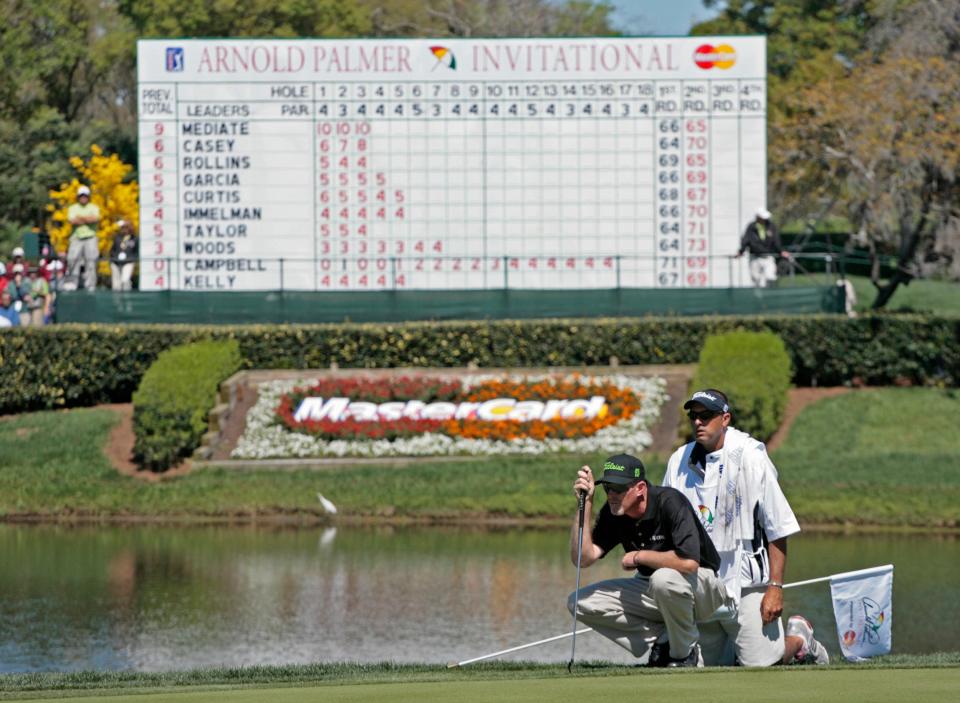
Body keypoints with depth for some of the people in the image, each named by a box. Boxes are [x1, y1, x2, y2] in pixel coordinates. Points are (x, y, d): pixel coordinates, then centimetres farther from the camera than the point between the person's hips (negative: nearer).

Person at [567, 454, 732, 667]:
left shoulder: (669, 503, -25)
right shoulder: (613, 512, -6)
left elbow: (688, 561, -38)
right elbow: (583, 559, -14)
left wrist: (639, 556, -24)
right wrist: (585, 504, -21)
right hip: (654, 593, 7)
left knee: (664, 578, -41)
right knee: (581, 603, -8)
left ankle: (686, 654, -15)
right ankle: (661, 647, -1)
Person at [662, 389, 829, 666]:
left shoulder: (751, 459, -8)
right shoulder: (679, 462, 6)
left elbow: (778, 530, -8)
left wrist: (775, 587, -14)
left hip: (746, 582, -5)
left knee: (758, 663, -9)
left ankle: (799, 636, 22)